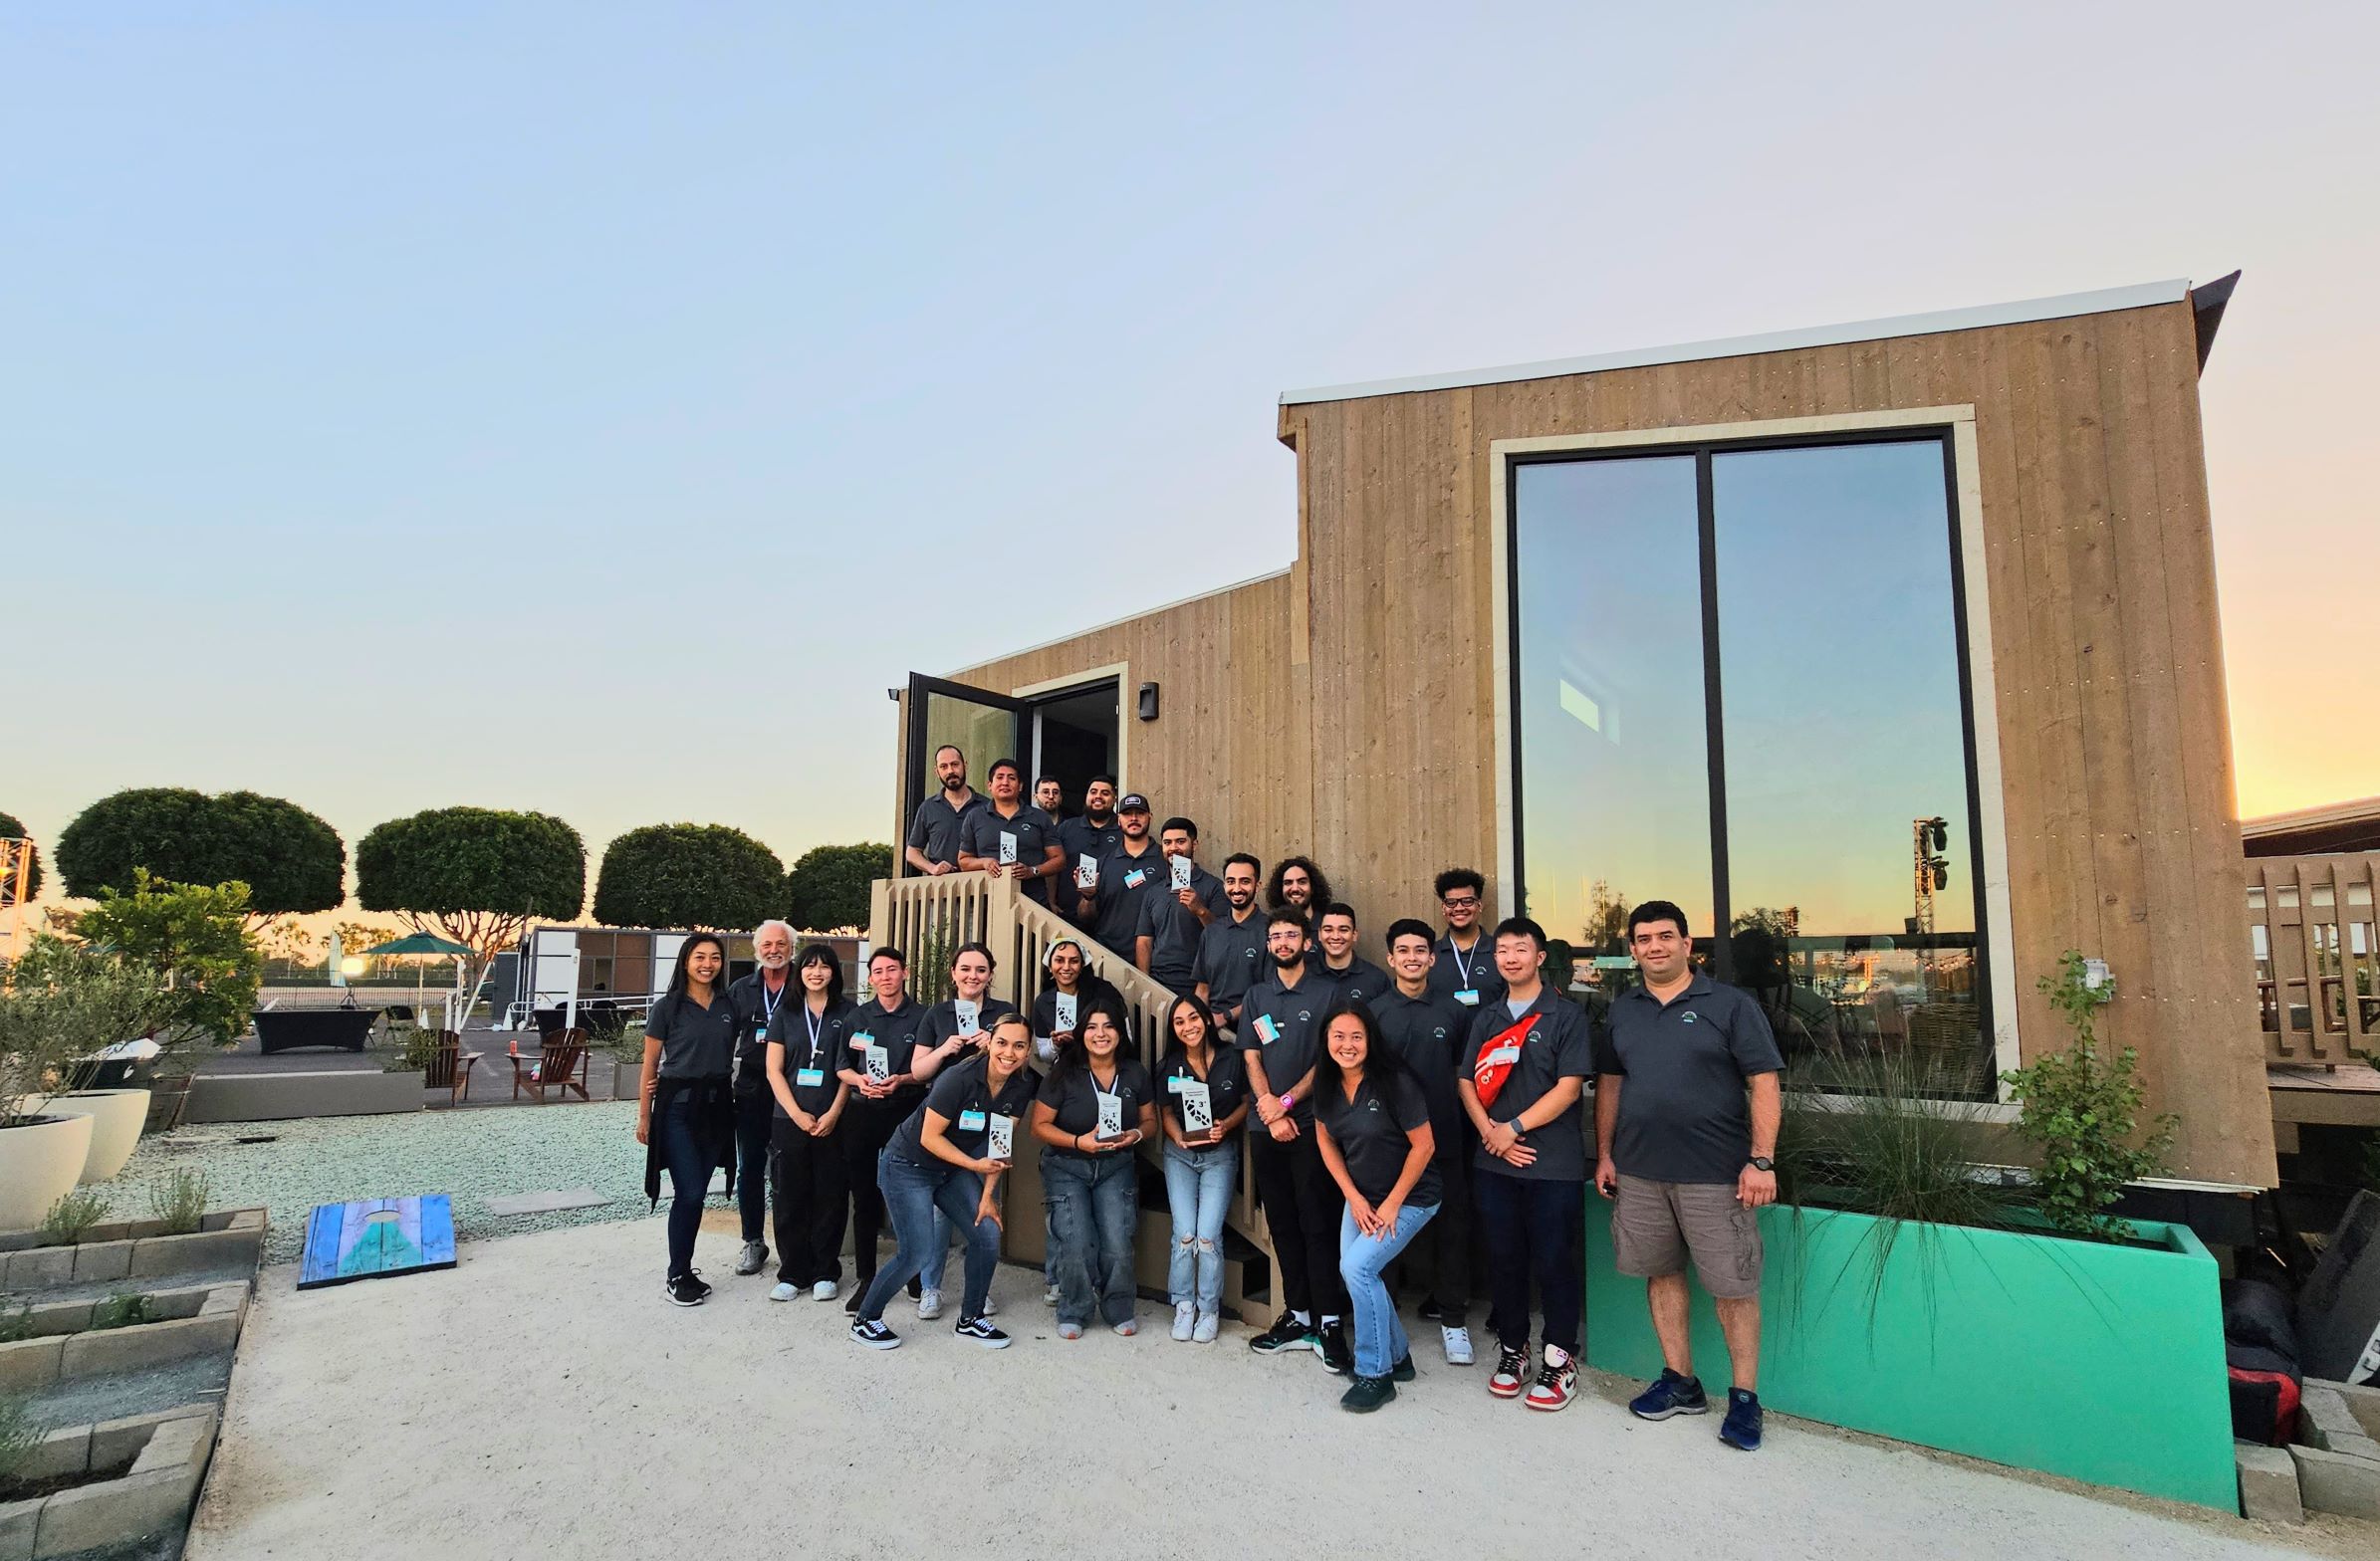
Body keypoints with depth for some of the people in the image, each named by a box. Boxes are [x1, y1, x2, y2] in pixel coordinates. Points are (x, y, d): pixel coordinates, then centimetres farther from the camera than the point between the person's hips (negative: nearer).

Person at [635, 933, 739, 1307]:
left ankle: (682, 1271, 21)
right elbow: (650, 1065, -1)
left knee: (696, 1193, 9)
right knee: (690, 1193, -8)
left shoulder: (729, 1007, 7)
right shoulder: (668, 1007, -5)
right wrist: (644, 1116, -1)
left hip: (717, 1106, 4)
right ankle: (677, 1277, 6)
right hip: (678, 1106, -4)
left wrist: (726, 1090, 9)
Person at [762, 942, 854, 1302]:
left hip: (833, 1121, -1)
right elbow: (774, 1070, 4)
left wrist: (833, 1113, -9)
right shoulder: (785, 1014, 8)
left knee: (829, 1198, 3)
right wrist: (797, 1114, -6)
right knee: (790, 1198, 4)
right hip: (790, 1120, 1)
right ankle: (792, 1273, 15)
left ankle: (825, 1273, 14)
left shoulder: (846, 1015, 4)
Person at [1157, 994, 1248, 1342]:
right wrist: (1178, 1137, -13)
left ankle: (1209, 1310, 9)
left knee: (1208, 1235, -9)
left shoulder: (1231, 1059, -9)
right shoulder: (1169, 1066, -3)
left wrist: (1225, 1125, -17)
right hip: (1180, 1154, 2)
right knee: (1185, 1234, -6)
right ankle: (1184, 1305, 13)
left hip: (1220, 1154, -2)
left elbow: (1246, 1103, 1)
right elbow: (1167, 1113, 7)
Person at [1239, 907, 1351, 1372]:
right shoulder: (1256, 996, 13)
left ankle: (1329, 1324, 0)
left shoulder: (1326, 993, 1)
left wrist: (1286, 1100, -12)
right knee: (1282, 1225, 9)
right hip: (1266, 1127, 4)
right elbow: (1251, 1058, 7)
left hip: (1311, 1124, -4)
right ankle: (1297, 1315, 18)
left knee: (1318, 1224, -5)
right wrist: (1270, 1110, -6)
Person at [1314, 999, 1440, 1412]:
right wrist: (1354, 1198, -3)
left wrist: (1392, 1204, -14)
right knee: (1355, 1271, 5)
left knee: (1357, 1266, -18)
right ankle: (1398, 1356, 29)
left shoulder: (1395, 1083, -23)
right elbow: (1326, 1142, 6)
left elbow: (1423, 1146, -19)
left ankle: (1376, 1374, -1)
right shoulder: (1326, 1084, -5)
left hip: (1410, 1197, -6)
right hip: (1360, 1197, 7)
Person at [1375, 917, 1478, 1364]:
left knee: (1451, 1225, 6)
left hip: (1445, 1137, 0)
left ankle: (1452, 1315, 20)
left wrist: (1472, 1121, 3)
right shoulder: (1374, 1012, 2)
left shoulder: (1453, 1010, 4)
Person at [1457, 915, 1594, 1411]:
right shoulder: (1486, 1019, 13)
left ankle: (1560, 1361, 15)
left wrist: (1513, 1127, -13)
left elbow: (1569, 1087, -10)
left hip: (1554, 1164, -4)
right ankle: (1512, 1350, 26)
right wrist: (1490, 1131, -7)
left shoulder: (1566, 1015, -3)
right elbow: (1466, 1081, 9)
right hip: (1494, 1163, 5)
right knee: (1503, 1258, 11)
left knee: (1553, 1262, 0)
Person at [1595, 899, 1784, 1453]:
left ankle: (1745, 1397, 17)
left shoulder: (1730, 1004, -4)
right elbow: (1609, 1083, 15)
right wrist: (1605, 1154, 11)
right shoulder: (1622, 1010, 10)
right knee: (1661, 1273, 13)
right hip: (1639, 1170, 5)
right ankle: (1680, 1382, 27)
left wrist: (1761, 1160, -14)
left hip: (1715, 1173, -4)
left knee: (1733, 1285, 2)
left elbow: (1764, 1084, -7)